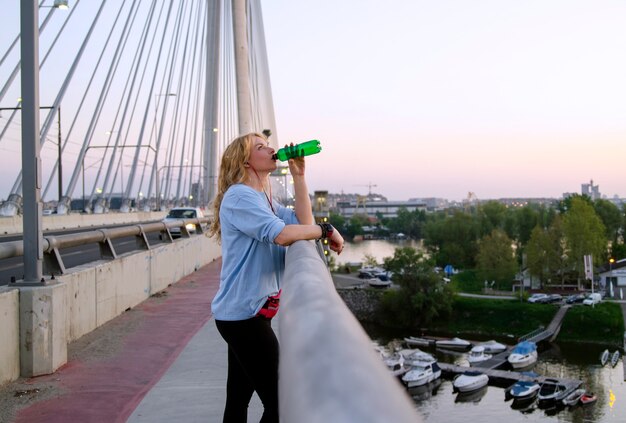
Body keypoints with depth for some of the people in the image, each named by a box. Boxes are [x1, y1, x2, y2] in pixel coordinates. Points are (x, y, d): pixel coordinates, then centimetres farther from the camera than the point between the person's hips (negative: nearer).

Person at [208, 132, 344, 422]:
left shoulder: (262, 199, 17)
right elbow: (281, 235, -28)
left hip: (245, 312, 10)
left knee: (239, 398, 15)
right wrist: (327, 230, -16)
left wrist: (298, 175, 2)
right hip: (243, 313, -10)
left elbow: (304, 222, 5)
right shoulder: (238, 196, -14)